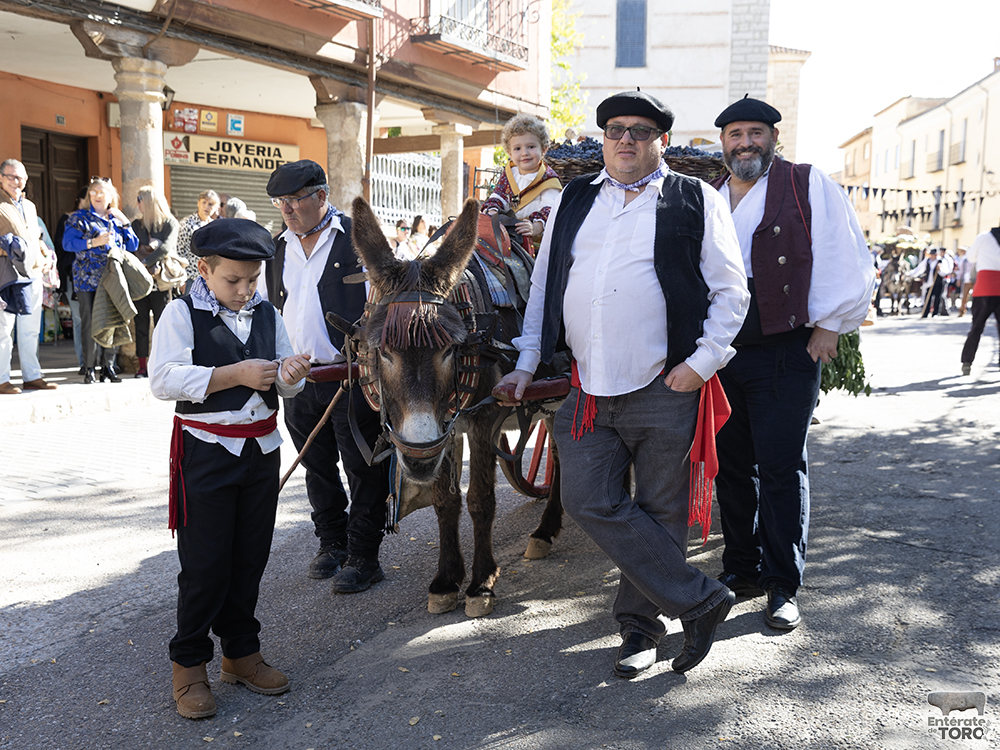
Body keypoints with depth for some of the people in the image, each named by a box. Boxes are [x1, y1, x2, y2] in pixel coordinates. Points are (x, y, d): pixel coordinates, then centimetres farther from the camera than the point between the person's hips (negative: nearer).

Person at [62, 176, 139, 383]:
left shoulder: (117, 219, 17)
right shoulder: (79, 217, 6)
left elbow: (133, 246, 12)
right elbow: (67, 243, -4)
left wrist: (124, 222, 2)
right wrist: (93, 242, -15)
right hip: (89, 279, -3)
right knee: (90, 323, -6)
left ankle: (108, 366, 10)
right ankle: (89, 368, -2)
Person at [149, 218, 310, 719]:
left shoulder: (267, 315, 7)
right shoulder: (183, 314, -8)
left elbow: (286, 387, 12)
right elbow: (164, 380, -19)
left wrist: (289, 374, -12)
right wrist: (235, 374, -23)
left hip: (262, 448, 5)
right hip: (206, 450, -5)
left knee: (251, 556, 13)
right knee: (204, 562, 2)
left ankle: (241, 652, 29)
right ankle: (189, 664, 19)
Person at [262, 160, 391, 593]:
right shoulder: (278, 250, 13)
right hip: (298, 378, 6)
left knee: (364, 468, 1)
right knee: (317, 466, 16)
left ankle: (363, 557, 13)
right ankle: (332, 543, 33)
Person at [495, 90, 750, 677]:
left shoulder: (697, 201, 5)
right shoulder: (573, 201, 15)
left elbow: (731, 289, 3)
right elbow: (543, 286, 18)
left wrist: (703, 361, -8)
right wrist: (527, 362, 11)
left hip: (665, 390, -3)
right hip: (587, 391, 4)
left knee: (661, 513, 5)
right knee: (591, 503, -3)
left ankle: (641, 621, 25)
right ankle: (700, 601, 9)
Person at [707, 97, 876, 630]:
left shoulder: (809, 186, -1)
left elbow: (850, 262, -3)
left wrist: (828, 327, -6)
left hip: (785, 353, -5)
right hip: (720, 355, 5)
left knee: (781, 468, -2)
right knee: (732, 466, 12)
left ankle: (782, 586, 11)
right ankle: (741, 570, 26)